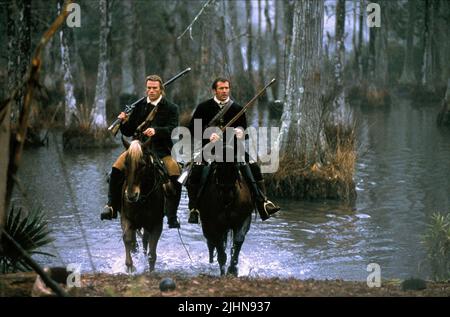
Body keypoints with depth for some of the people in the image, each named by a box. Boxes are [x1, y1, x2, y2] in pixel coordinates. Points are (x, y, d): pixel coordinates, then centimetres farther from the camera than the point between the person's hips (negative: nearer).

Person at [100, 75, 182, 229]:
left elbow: (172, 129, -12)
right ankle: (112, 206, -13)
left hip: (162, 150, -2)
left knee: (176, 177, -22)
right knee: (116, 169, -21)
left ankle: (172, 216, -8)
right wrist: (124, 122, -8)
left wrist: (156, 130, -30)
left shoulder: (171, 108, 4)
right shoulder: (139, 106, 13)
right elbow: (128, 132, 15)